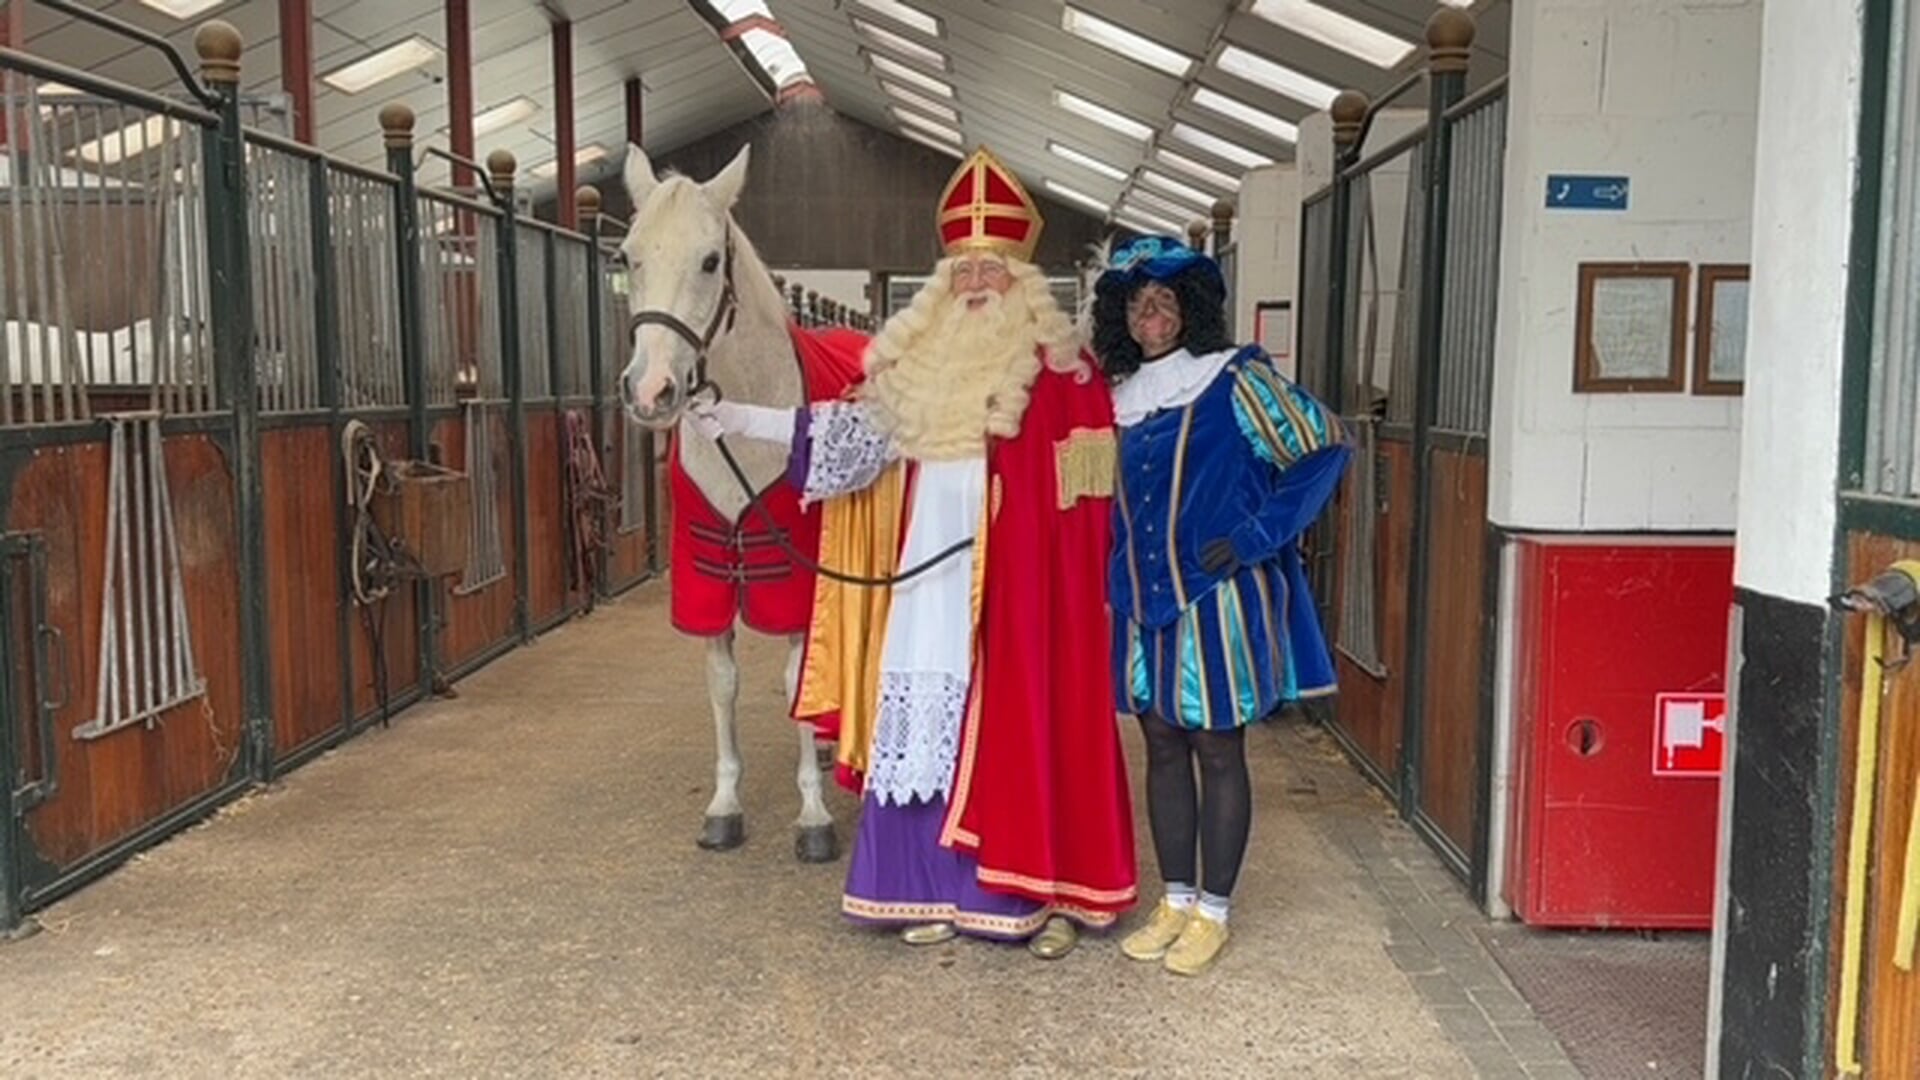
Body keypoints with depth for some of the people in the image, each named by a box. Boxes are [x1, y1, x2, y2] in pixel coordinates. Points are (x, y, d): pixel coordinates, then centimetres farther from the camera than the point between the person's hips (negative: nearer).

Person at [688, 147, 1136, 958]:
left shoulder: (1059, 368, -3)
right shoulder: (918, 361, 10)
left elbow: (1090, 481, -5)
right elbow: (855, 430, 8)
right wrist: (744, 420, 5)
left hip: (1018, 587, -5)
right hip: (928, 585, 5)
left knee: (1022, 725, -1)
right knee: (927, 726, 8)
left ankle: (1052, 891, 12)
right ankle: (939, 889, 20)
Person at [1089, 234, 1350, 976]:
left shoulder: (1236, 379, -8)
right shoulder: (1122, 394, 9)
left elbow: (1324, 447, -10)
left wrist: (1257, 536, -14)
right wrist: (1121, 571, 9)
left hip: (1216, 600, -6)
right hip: (1145, 599, 6)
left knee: (1218, 751, 3)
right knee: (1163, 748, 12)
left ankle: (1213, 912, 15)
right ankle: (1175, 902, 24)